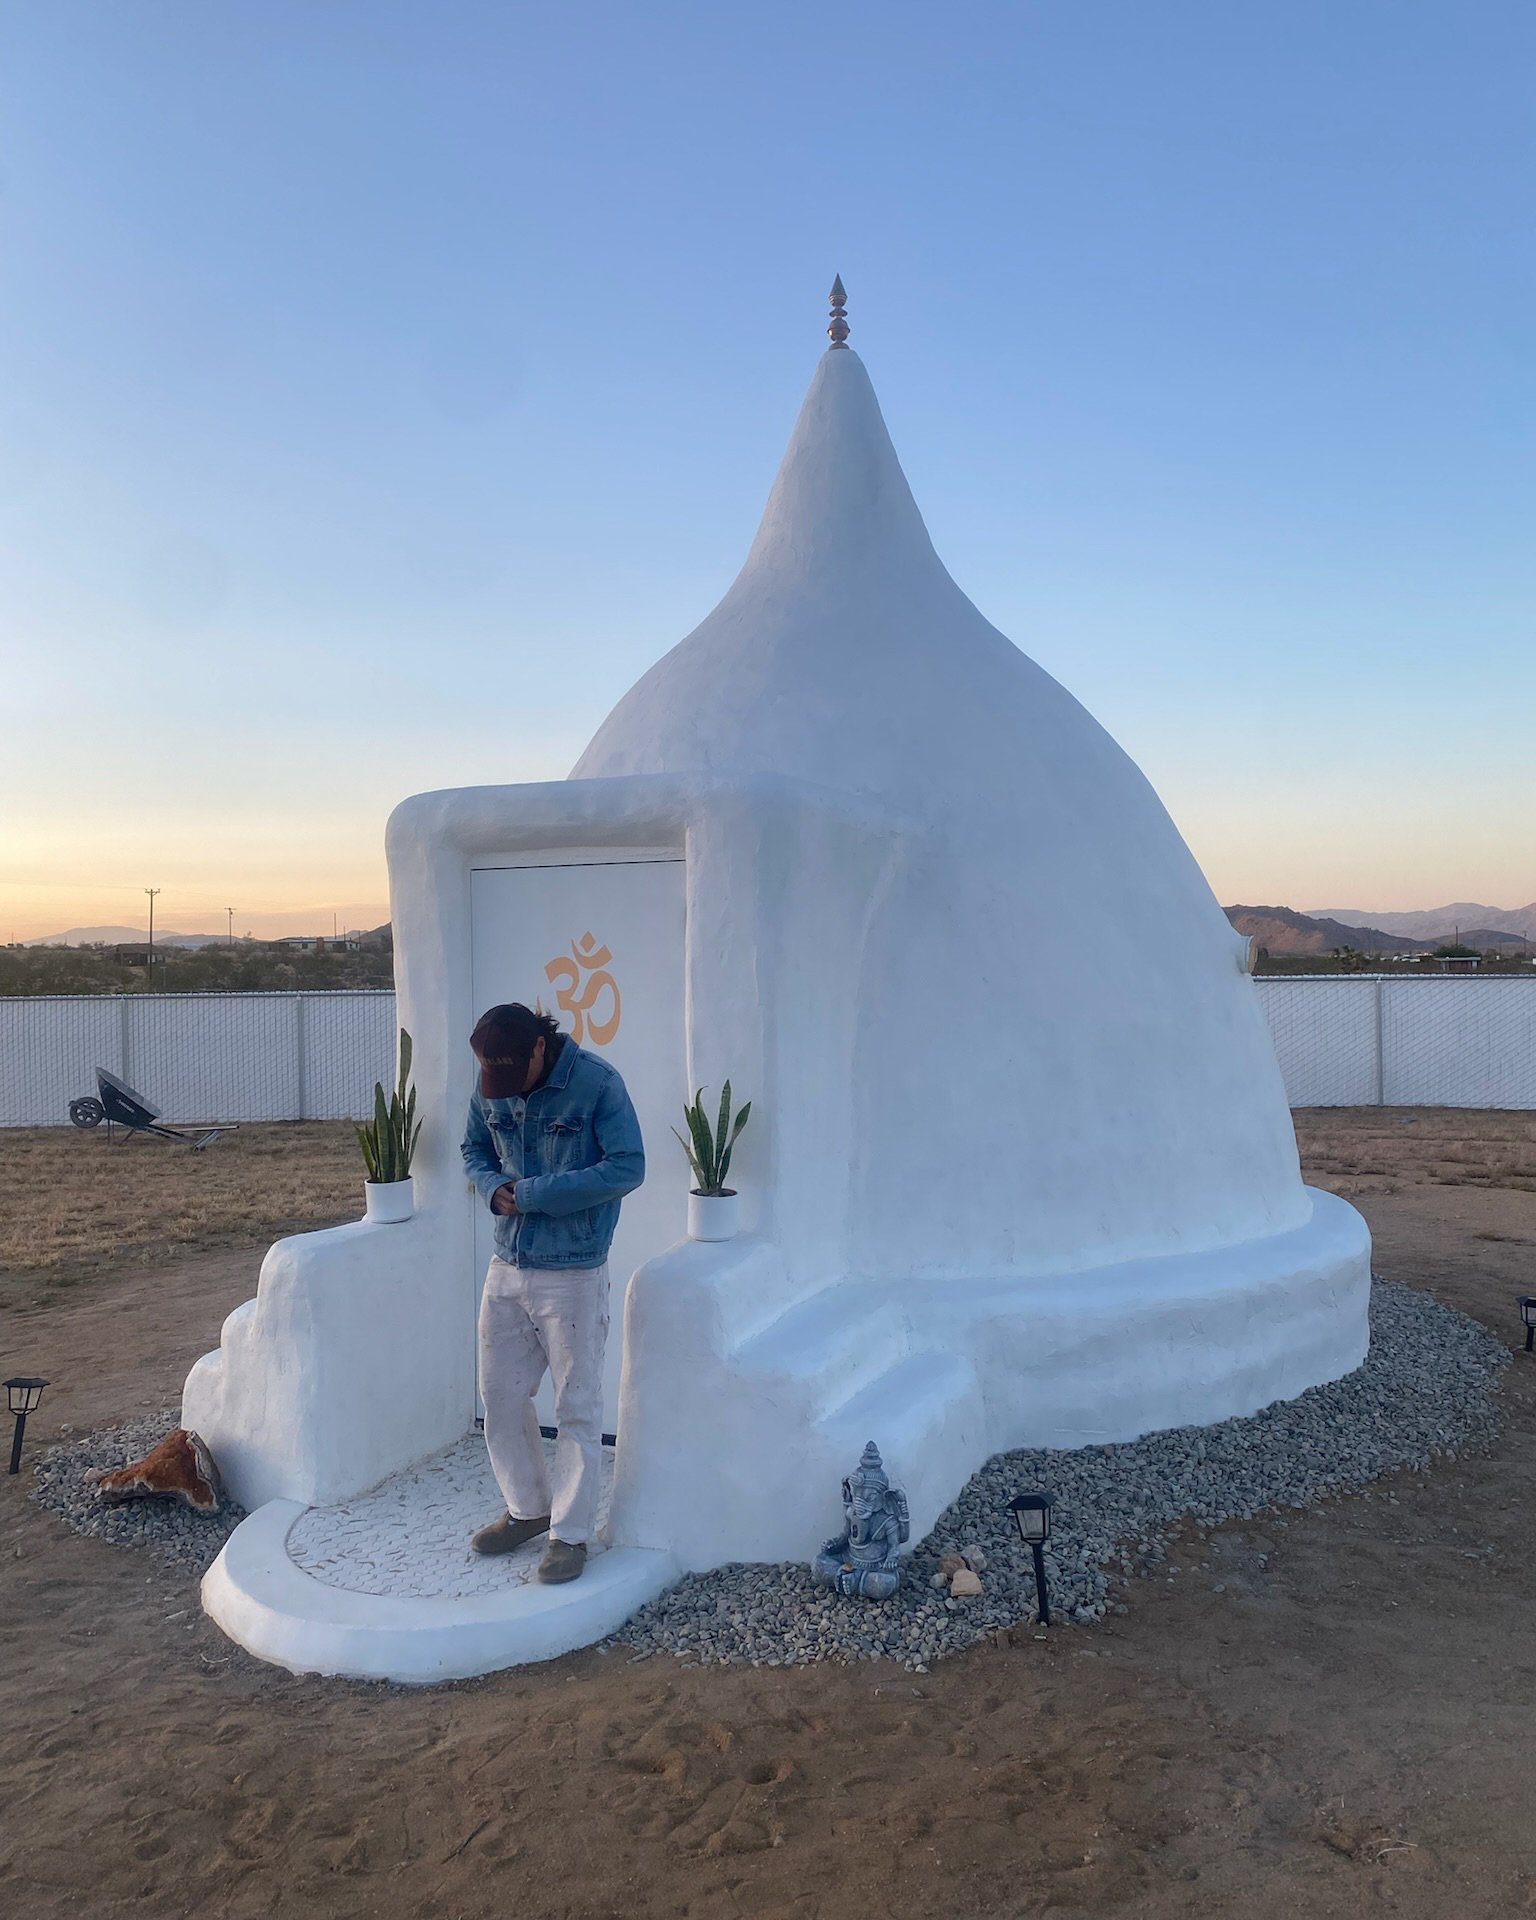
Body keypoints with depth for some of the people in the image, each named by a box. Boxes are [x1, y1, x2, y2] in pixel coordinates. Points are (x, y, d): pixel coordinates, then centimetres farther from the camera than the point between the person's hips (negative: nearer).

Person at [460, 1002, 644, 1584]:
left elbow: (627, 1167, -19)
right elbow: (474, 1149, 16)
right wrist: (493, 1187, -8)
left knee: (577, 1408, 4)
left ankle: (571, 1533, 18)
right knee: (501, 1394, 14)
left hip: (572, 1274, -6)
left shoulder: (597, 1082, -16)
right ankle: (528, 1509, 34)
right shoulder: (489, 1088, 0)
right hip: (506, 1268, 6)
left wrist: (534, 1193, -20)